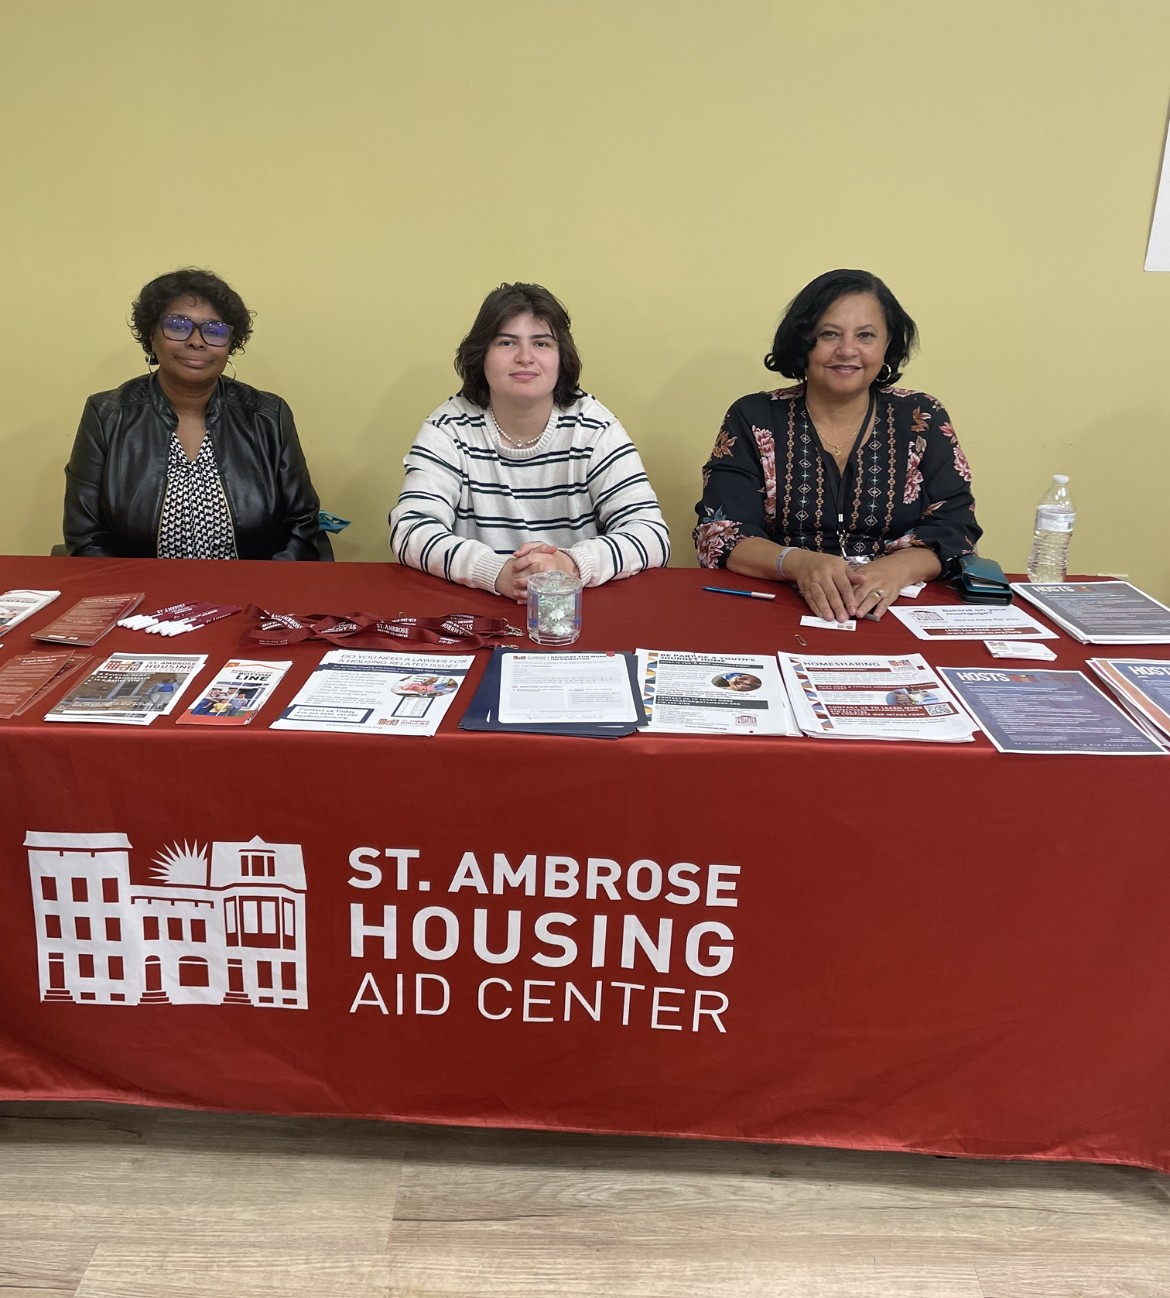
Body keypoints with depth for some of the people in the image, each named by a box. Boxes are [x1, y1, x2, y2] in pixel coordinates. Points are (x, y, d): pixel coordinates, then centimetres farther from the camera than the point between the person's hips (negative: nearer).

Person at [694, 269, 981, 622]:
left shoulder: (921, 420, 7)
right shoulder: (752, 420, 3)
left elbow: (955, 529, 0)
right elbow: (718, 535, -5)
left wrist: (896, 569, -22)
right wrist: (798, 563, -25)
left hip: (895, 611, 1)